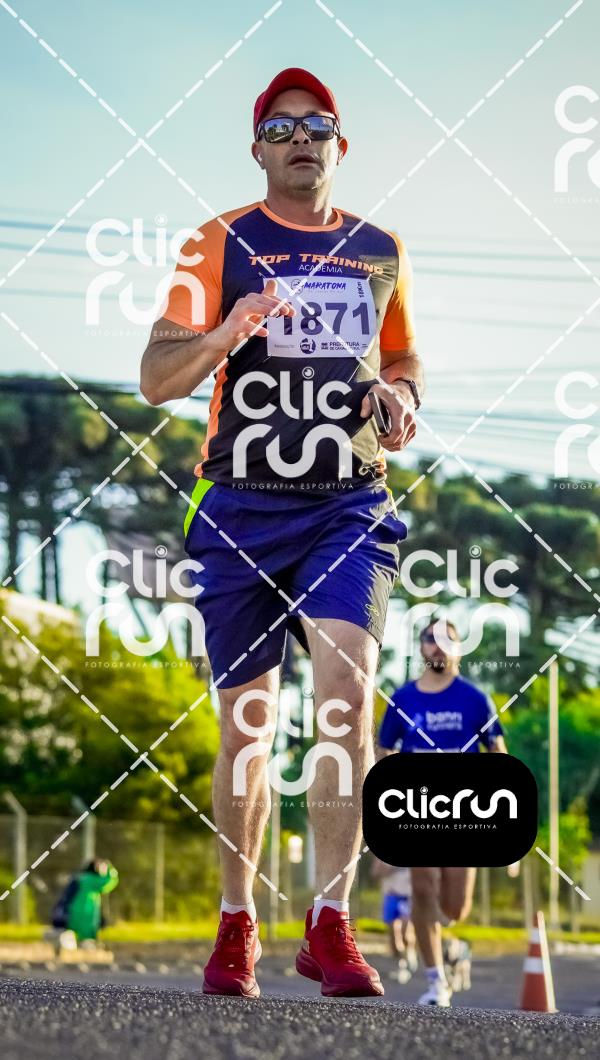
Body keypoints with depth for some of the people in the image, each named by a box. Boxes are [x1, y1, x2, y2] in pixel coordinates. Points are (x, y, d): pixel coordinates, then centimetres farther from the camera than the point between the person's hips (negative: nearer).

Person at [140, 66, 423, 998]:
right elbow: (155, 380, -3)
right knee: (247, 722, 3)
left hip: (349, 506, 1)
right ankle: (238, 922, 18)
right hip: (244, 505, -1)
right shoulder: (219, 246, 3)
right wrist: (225, 335, -23)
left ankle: (329, 924, -14)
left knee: (347, 687, -18)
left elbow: (404, 357, 28)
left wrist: (402, 396, 4)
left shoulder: (382, 251, 12)